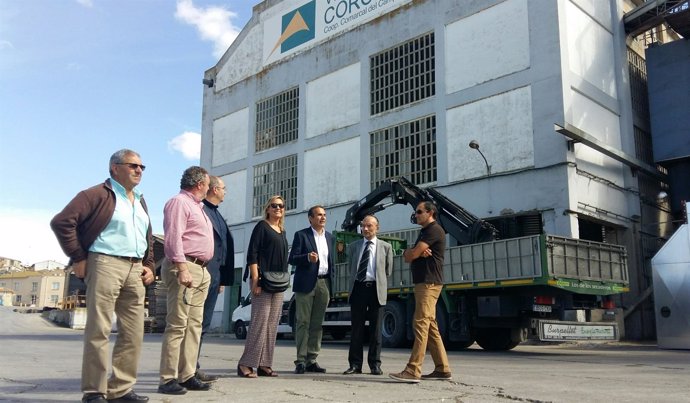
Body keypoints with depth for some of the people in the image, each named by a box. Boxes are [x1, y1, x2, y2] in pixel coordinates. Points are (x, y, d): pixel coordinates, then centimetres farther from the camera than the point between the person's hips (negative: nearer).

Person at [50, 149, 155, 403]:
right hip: (106, 264, -7)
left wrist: (149, 265, 15)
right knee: (99, 330, -5)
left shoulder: (140, 202, 21)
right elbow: (62, 222, -11)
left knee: (134, 332, 6)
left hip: (135, 270, 8)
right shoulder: (99, 195, -2)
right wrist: (78, 258, -10)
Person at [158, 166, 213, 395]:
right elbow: (173, 238, -17)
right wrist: (182, 269, -24)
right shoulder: (179, 202, -6)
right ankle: (168, 379, -6)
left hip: (200, 270, 10)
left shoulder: (196, 206, 24)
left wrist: (202, 271, 19)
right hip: (184, 267, -10)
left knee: (194, 325, 8)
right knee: (177, 325, -9)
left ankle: (187, 376, 11)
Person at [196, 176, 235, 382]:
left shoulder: (216, 214, 20)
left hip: (215, 276, 9)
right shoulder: (200, 209, -9)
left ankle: (193, 368, 18)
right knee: (197, 323, -5)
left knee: (203, 324, 12)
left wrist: (222, 278, 17)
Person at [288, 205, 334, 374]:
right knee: (303, 322, -4)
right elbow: (292, 259, -4)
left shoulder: (329, 237, 16)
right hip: (306, 283, -5)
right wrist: (307, 257, -23)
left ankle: (312, 360, 11)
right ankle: (300, 360, -1)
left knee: (317, 324, 6)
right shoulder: (301, 235, 1)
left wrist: (332, 282, 11)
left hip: (324, 283, 5)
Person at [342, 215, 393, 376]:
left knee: (376, 328, 2)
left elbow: (388, 270, 10)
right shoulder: (353, 246, 14)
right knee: (356, 328, 3)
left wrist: (378, 281, 10)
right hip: (358, 288, 2)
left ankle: (375, 364, 9)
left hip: (376, 289, -2)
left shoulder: (385, 247, 7)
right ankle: (355, 364, 8)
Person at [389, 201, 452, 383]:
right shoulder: (425, 232, 23)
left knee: (421, 324, -14)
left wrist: (413, 252, 8)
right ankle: (442, 369, 13)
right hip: (423, 283, 10)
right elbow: (408, 256, 14)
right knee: (430, 326, 9)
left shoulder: (434, 230, -9)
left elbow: (411, 254, -15)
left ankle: (413, 371, -18)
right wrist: (418, 253, -7)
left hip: (429, 283, -10)